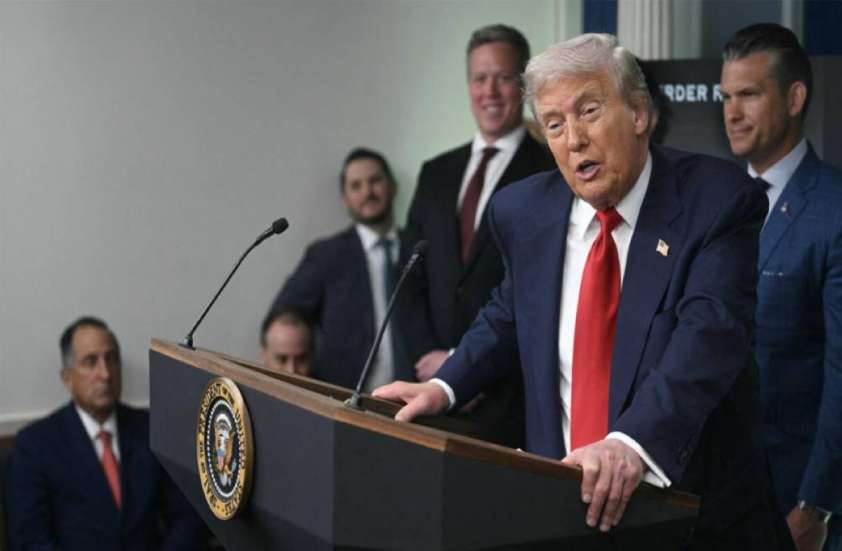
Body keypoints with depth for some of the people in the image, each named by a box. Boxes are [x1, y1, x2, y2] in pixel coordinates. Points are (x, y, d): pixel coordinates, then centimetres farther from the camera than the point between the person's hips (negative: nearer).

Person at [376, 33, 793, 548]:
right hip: (560, 493, 4)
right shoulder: (523, 212, 1)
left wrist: (631, 442, -42)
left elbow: (711, 332, -28)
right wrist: (445, 386, 3)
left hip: (694, 501, -3)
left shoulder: (718, 201, -14)